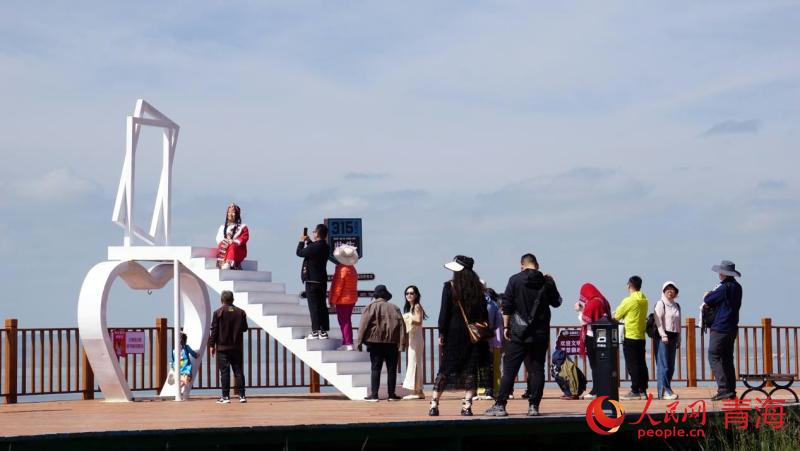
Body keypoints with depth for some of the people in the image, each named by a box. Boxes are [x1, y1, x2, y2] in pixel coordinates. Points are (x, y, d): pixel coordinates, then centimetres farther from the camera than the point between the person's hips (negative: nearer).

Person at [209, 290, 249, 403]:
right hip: (237, 347, 3)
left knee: (224, 372, -2)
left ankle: (225, 396, -4)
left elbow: (214, 330, -5)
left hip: (222, 347, -3)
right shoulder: (240, 312, 3)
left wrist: (212, 345, 1)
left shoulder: (218, 313, -6)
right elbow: (244, 328, 12)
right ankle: (241, 395, 4)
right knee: (238, 371, 6)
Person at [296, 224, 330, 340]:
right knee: (322, 306, 10)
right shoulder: (325, 247, 6)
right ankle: (324, 331, 13)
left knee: (314, 307, -5)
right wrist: (308, 241, 26)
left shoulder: (313, 247, -19)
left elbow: (300, 252, -8)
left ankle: (315, 331, -5)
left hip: (312, 280, -8)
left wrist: (302, 241, 7)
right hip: (322, 280, 8)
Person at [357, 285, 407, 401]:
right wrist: (401, 344, 1)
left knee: (376, 368, 0)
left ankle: (374, 394, -4)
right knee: (391, 369, 7)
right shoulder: (394, 308, 9)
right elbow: (401, 325, 3)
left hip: (376, 341, -2)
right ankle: (391, 394, 7)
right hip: (392, 342, 2)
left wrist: (360, 341, -6)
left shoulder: (371, 307, 2)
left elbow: (363, 324, -7)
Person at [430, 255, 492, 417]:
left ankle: (434, 405, 4)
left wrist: (441, 334, -2)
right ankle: (467, 406, -2)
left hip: (454, 333, -2)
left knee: (445, 369, 5)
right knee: (471, 370, 3)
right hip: (475, 335, 2)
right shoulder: (477, 288, 4)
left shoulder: (449, 287, -6)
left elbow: (444, 312, -7)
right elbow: (484, 312, 6)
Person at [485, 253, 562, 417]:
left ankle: (500, 405, -2)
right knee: (537, 369, 5)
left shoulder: (515, 280, -3)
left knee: (509, 369, 1)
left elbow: (506, 305, -3)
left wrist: (506, 326, 4)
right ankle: (534, 406, 1)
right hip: (541, 334, 2)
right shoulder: (547, 282, 1)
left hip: (520, 334, -2)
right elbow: (556, 302, 16)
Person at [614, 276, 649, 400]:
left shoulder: (628, 301, -13)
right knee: (641, 364, 9)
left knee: (632, 364, -3)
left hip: (630, 336, -7)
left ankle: (635, 391, -3)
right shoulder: (644, 301, 7)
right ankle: (643, 390, 9)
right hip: (641, 337, 7)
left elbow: (617, 316, -3)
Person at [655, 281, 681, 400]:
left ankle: (666, 389, 12)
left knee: (671, 366, 7)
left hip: (673, 337, 7)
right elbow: (658, 320, -11)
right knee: (663, 365, -10)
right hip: (663, 337, -7)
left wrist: (678, 339, 17)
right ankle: (664, 391, -12)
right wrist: (663, 336, -19)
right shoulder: (660, 304, -3)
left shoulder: (677, 306, 18)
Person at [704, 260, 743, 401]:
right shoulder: (737, 287, 13)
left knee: (714, 357, -7)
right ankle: (731, 390, 13)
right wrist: (710, 298, 6)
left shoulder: (724, 287, -17)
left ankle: (723, 388, -15)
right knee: (727, 359, 13)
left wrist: (707, 295, 9)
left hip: (720, 328, -9)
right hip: (732, 328, 9)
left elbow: (707, 300, -13)